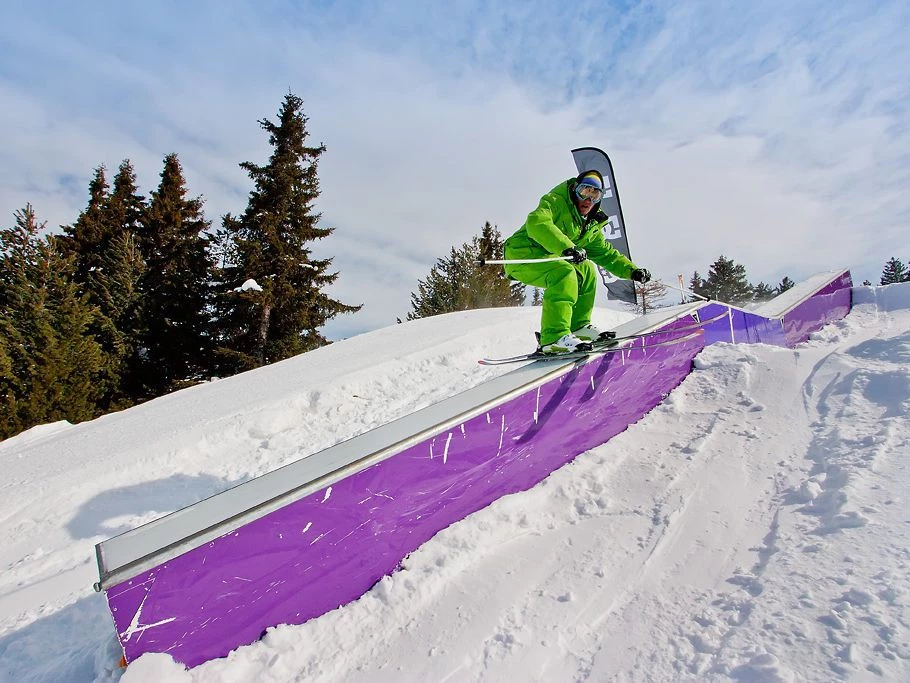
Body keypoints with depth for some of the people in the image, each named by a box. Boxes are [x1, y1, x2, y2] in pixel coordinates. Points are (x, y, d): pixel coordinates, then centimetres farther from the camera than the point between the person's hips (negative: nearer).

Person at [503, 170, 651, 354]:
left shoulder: (591, 226, 15)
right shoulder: (555, 202, -12)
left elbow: (606, 253, 25)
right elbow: (537, 223, -33)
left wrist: (632, 271, 15)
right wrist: (567, 247, -43)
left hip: (544, 258, 9)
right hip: (521, 255, -9)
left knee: (586, 270, 12)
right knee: (564, 273, -30)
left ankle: (578, 327, 13)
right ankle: (553, 338, -37)